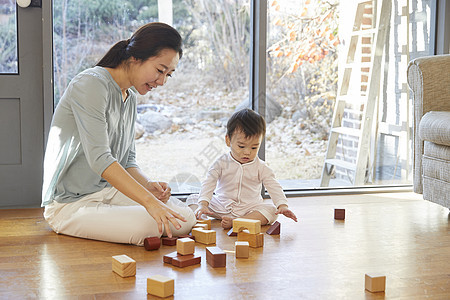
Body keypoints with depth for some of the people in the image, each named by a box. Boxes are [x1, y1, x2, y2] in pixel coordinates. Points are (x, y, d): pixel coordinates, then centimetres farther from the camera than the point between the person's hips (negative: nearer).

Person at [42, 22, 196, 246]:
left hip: (111, 191, 8)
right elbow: (99, 158, -28)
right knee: (147, 225, -30)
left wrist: (148, 185, -10)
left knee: (184, 218, -12)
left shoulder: (130, 98, 11)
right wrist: (149, 201, -36)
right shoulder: (91, 84, -17)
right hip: (70, 203, -7)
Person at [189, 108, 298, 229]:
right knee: (193, 199, -8)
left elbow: (274, 187, -7)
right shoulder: (221, 163, -5)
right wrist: (203, 204, -29)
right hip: (221, 205, 1)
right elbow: (208, 183, -13)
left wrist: (282, 205, -26)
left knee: (271, 210, -30)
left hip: (249, 208, 0)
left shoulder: (261, 167, -3)